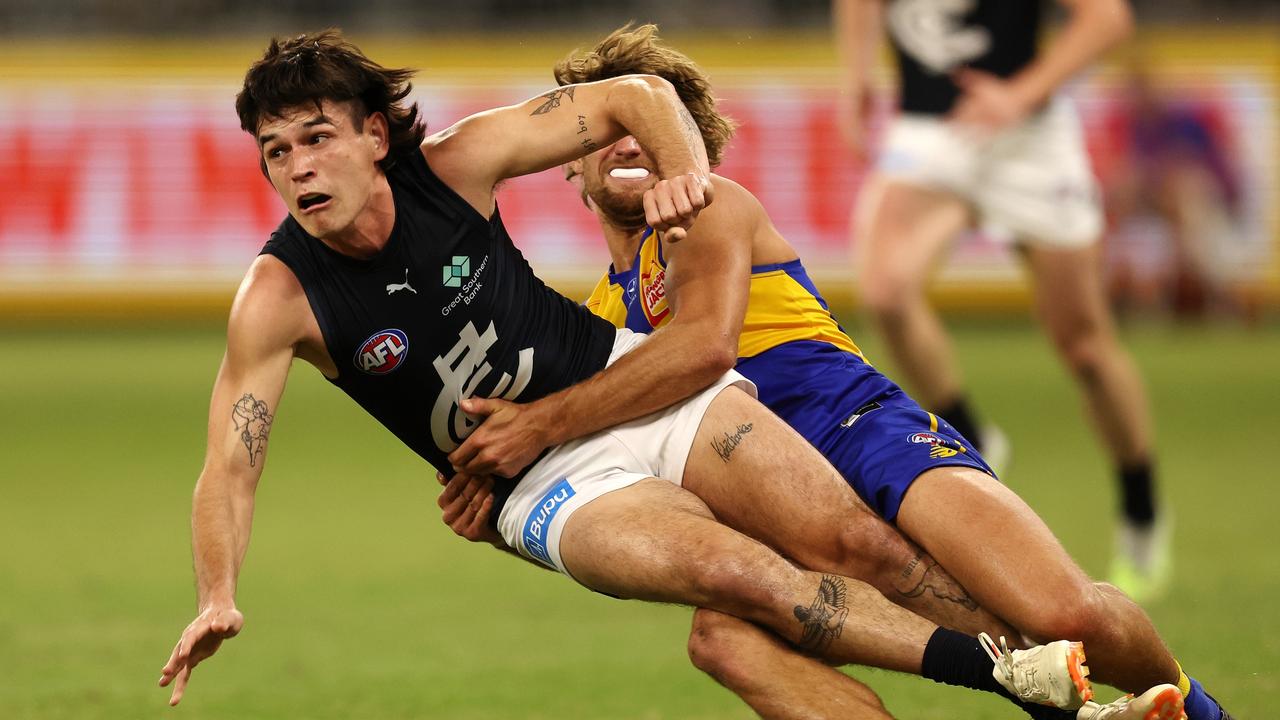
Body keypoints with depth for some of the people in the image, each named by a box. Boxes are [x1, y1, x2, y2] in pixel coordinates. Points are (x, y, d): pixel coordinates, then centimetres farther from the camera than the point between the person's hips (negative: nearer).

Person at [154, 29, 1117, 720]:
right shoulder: (279, 296, -18)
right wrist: (218, 599, -36)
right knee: (739, 575, -29)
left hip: (628, 378, 2)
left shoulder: (453, 165, -14)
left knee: (865, 546, -9)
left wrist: (684, 168, -27)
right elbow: (230, 468, -18)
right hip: (547, 485, -2)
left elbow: (635, 97, -5)